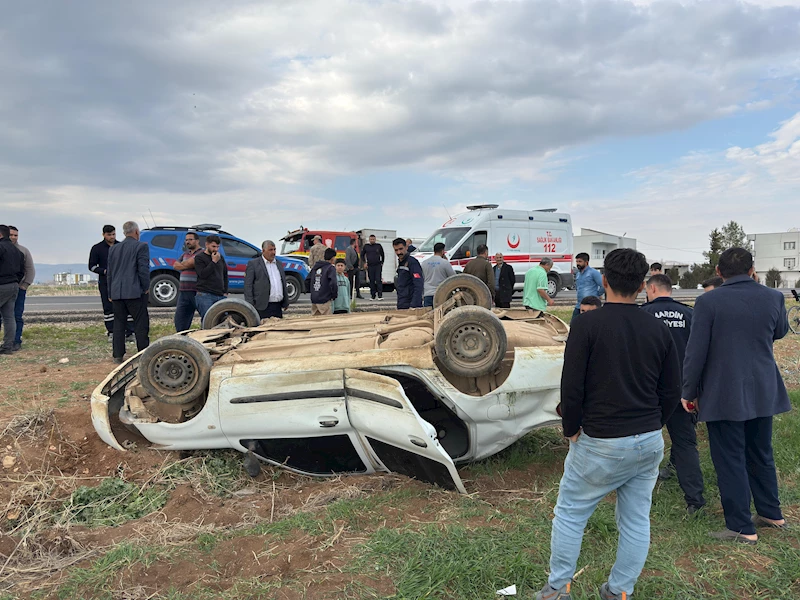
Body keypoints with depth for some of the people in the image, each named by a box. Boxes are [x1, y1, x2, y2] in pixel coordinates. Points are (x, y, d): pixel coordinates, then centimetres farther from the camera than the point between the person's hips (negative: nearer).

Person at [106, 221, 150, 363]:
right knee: (141, 324, 1)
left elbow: (109, 272, 15)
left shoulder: (113, 248, 14)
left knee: (118, 324, 10)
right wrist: (146, 287, -1)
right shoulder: (141, 246, -5)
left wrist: (110, 293, 19)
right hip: (135, 292, -5)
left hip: (116, 293, 5)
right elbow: (143, 269, -12)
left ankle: (118, 355, 11)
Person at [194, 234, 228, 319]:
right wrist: (214, 261, -11)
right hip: (205, 296, -5)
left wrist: (225, 292, 14)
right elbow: (202, 274, -12)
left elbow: (225, 275, 24)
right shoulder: (199, 257, 1)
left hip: (220, 296, 6)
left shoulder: (221, 257, 17)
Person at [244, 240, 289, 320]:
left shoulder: (279, 264, 17)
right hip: (263, 307, -6)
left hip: (278, 307, 6)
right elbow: (248, 286, -5)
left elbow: (284, 284, 22)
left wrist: (286, 302, 15)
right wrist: (250, 305, -12)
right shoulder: (253, 264, -1)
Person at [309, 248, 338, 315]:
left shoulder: (315, 267, 11)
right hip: (324, 300, -7)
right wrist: (334, 295, -8)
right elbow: (333, 283, -22)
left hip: (314, 300, 7)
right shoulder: (330, 268, -10)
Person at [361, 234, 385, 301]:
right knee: (371, 281, 5)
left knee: (378, 280, -9)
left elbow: (382, 255, 14)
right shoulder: (366, 246, 6)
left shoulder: (379, 246, 4)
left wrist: (381, 263, 8)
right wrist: (364, 262, 6)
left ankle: (380, 295, -10)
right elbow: (362, 255, 16)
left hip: (378, 266, -2)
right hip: (370, 266, 2)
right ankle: (373, 295, 12)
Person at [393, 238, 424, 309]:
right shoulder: (400, 262, 16)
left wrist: (413, 306, -28)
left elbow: (419, 286, -21)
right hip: (402, 306, 9)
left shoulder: (412, 262, -13)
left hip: (410, 306, -9)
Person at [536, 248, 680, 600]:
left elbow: (571, 387, -14)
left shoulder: (587, 325, -13)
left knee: (570, 513, 11)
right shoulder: (658, 330, 2)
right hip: (649, 442, 5)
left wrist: (571, 429, 1)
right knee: (636, 520, 15)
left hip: (600, 443, -4)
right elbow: (672, 391, 6)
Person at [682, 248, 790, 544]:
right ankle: (771, 514, 35)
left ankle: (742, 528, 11)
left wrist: (689, 392, -2)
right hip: (763, 391, 5)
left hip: (724, 395, -5)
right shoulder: (774, 297, -2)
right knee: (761, 454, 21)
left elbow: (695, 352, -13)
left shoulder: (708, 302, -15)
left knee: (730, 461, 4)